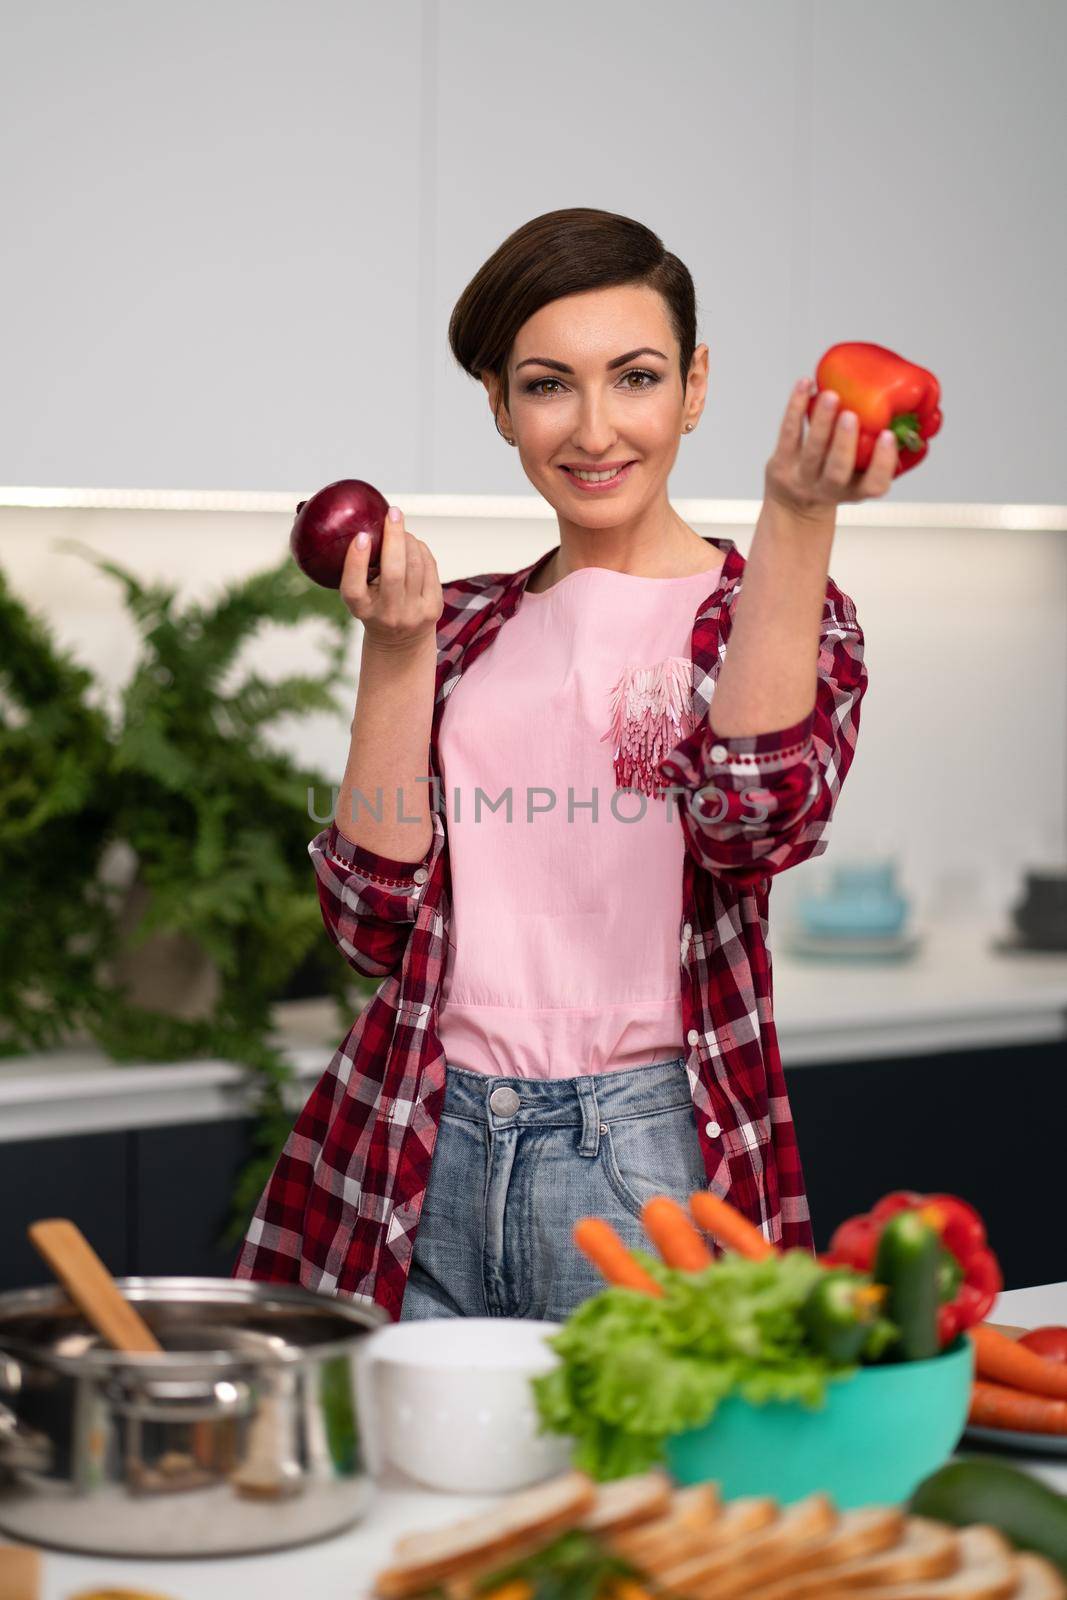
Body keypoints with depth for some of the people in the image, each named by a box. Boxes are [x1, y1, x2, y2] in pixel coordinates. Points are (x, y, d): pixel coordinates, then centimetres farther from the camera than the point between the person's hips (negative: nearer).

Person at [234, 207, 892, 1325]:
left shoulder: (767, 611, 4)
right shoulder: (464, 629, 13)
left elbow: (757, 812, -20)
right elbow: (378, 920, 2)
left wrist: (797, 515, -27)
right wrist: (397, 653, -6)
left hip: (646, 1154, -3)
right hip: (424, 1157, 3)